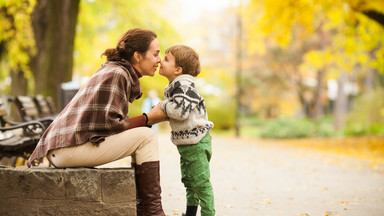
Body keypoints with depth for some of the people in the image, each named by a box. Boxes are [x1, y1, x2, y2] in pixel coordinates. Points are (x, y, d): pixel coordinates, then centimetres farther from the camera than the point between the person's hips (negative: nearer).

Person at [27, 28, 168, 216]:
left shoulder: (116, 72, 20)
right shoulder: (116, 74, -10)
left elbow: (110, 122, 16)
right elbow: (110, 124, -17)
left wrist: (153, 116, 9)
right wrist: (148, 119, -6)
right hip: (70, 148, -10)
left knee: (140, 138, 16)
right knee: (146, 137, -10)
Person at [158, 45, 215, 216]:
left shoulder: (184, 86, -19)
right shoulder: (173, 87, 13)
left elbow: (181, 111, -30)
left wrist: (164, 106, -14)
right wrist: (163, 109, 6)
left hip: (197, 142, -11)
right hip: (186, 143, 11)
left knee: (201, 182, -5)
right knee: (189, 181, 21)